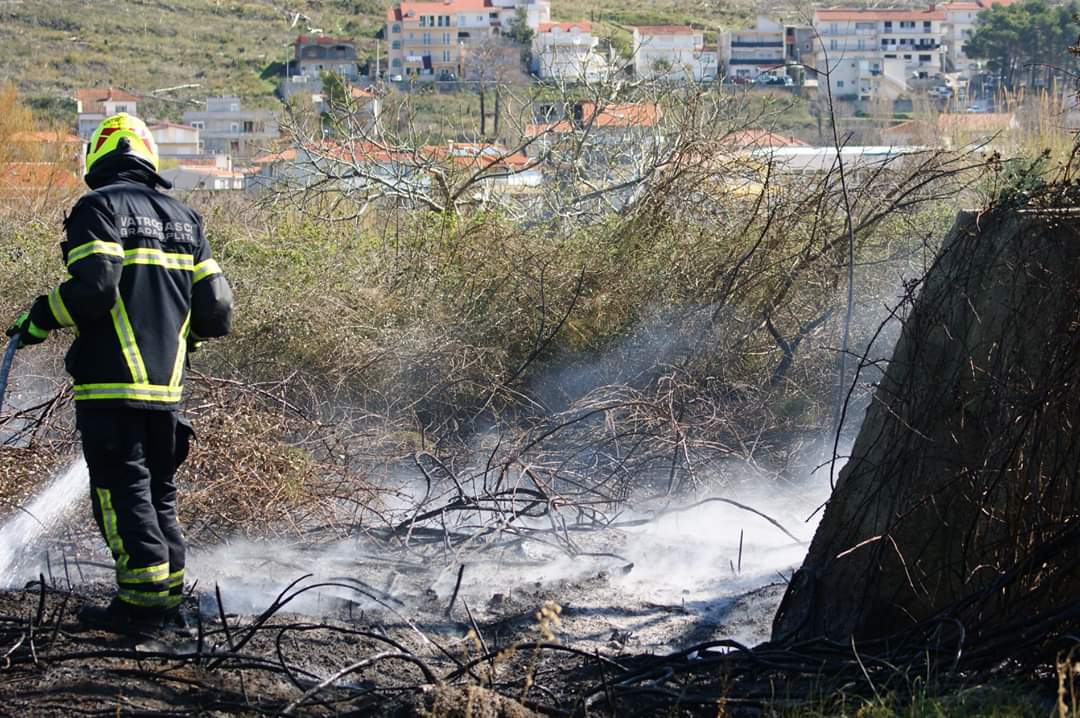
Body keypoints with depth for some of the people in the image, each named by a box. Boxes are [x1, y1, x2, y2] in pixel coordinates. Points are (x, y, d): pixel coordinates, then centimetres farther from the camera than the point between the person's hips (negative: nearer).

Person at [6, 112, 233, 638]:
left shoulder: (99, 207, -5)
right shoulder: (183, 218, 16)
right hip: (166, 385, 7)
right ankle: (169, 597, 19)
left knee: (121, 491, -4)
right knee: (157, 491, 16)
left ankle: (142, 605, -7)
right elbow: (216, 309, 12)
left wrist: (38, 319, -3)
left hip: (111, 383, -7)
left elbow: (91, 288, -19)